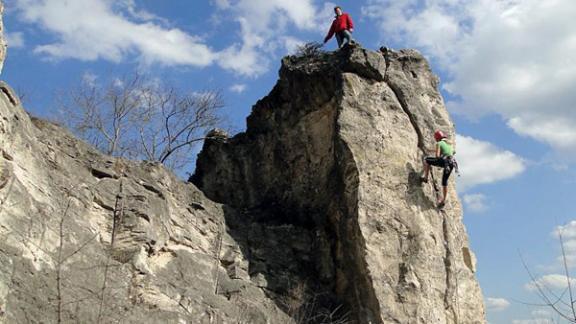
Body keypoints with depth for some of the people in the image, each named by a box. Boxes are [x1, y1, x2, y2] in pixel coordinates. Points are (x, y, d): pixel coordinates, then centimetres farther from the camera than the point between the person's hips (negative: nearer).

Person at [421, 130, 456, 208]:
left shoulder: (439, 143, 5)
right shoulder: (449, 144, 26)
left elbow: (437, 156, -5)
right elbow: (453, 151, 45)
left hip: (444, 161, -7)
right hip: (451, 163, 7)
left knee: (426, 160, 13)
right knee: (445, 181, 17)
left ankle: (425, 177, 8)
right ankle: (443, 200, 19)